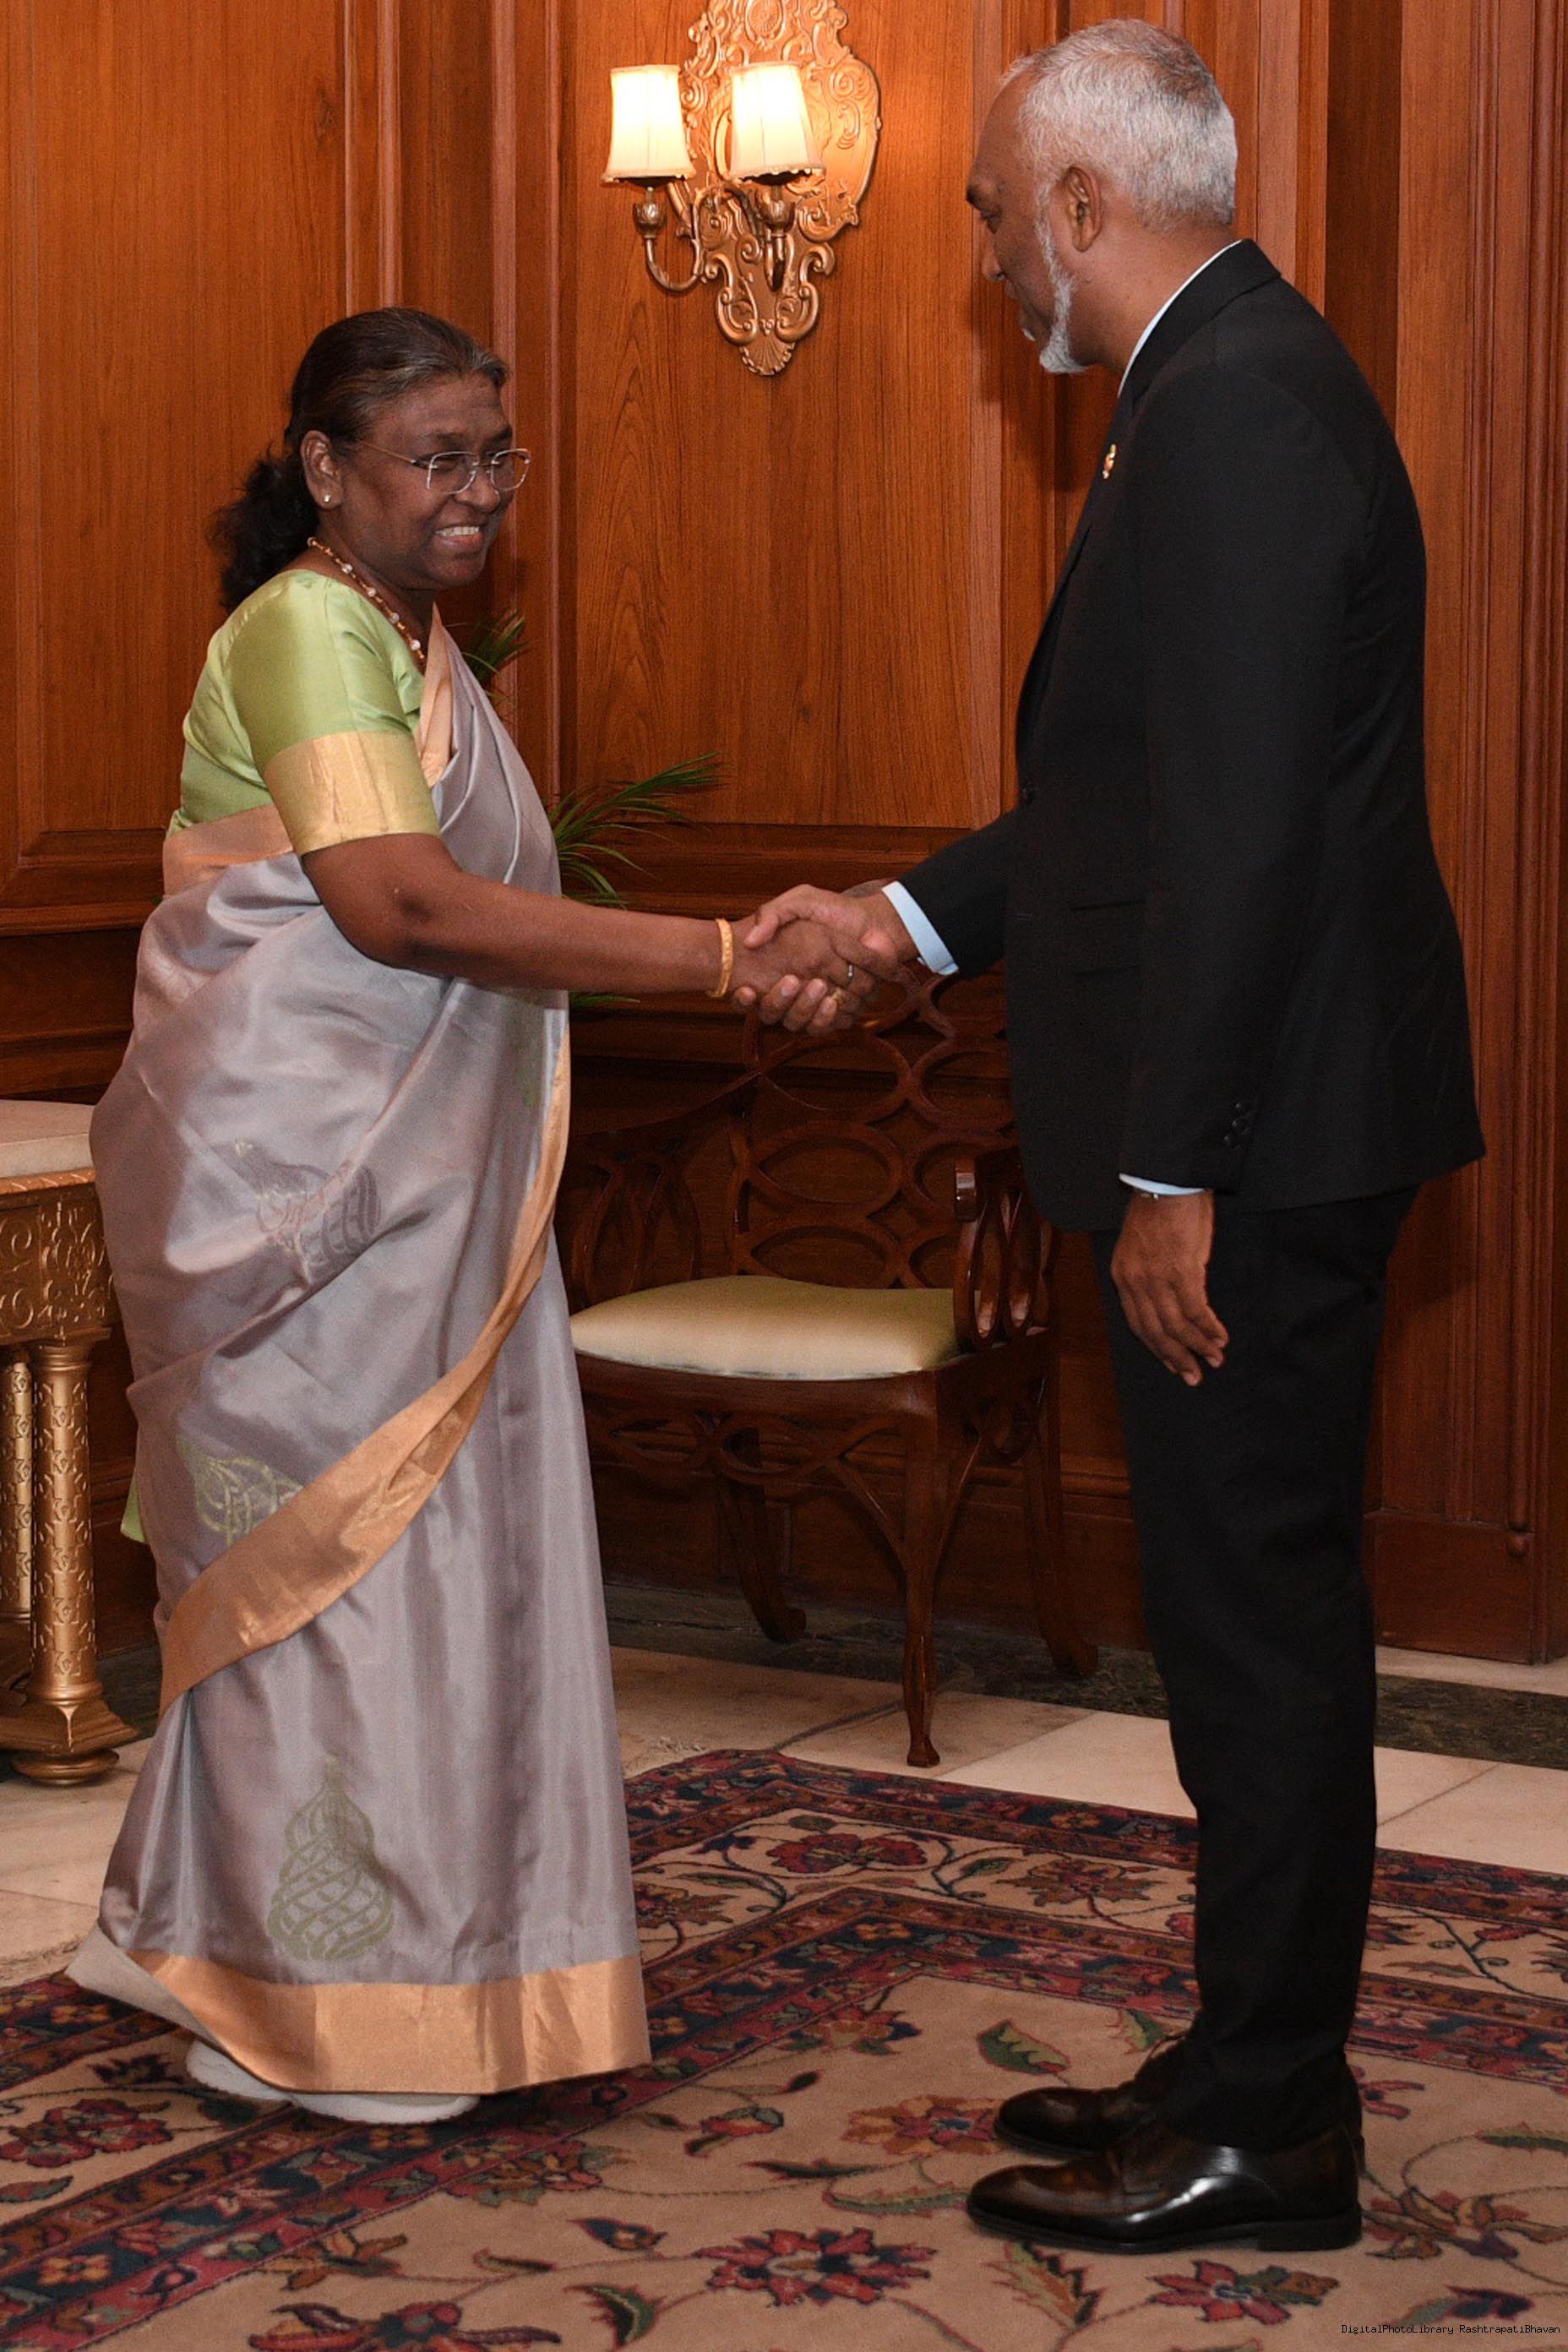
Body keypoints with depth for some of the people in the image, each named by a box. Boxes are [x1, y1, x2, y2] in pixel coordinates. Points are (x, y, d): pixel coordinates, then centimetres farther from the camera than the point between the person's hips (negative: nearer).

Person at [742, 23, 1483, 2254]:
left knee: (1258, 1611, -1)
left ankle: (1265, 2132, 10)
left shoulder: (1237, 412, -17)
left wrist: (1173, 1173, -22)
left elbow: (1243, 828, -23)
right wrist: (904, 916, 19)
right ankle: (1256, 2067, 27)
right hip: (1261, 1124, 11)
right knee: (1254, 1608, 16)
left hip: (1257, 1138, -11)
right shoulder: (1239, 382, 16)